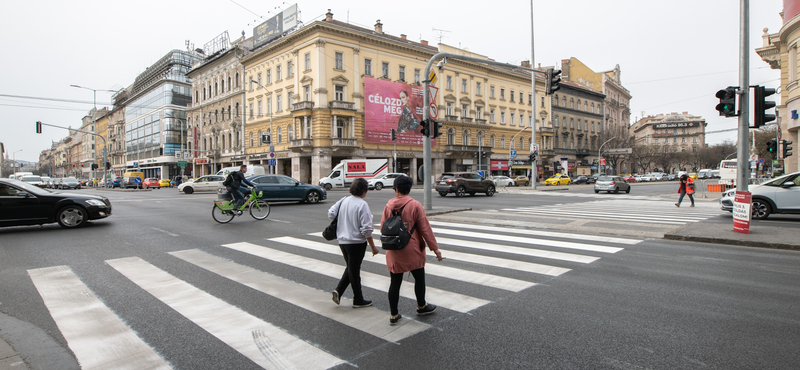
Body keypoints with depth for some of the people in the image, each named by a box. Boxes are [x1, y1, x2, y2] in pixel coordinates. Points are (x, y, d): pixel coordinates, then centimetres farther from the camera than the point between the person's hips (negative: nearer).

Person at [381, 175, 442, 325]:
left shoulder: (388, 205, -1)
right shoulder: (415, 205, -11)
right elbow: (425, 228, -9)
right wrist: (435, 248, -2)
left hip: (393, 252, 3)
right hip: (412, 251, -3)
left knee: (395, 282, 10)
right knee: (419, 278, 18)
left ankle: (394, 315, 16)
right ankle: (421, 306, 35)